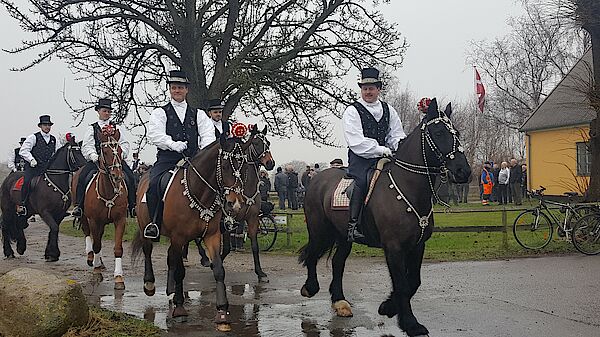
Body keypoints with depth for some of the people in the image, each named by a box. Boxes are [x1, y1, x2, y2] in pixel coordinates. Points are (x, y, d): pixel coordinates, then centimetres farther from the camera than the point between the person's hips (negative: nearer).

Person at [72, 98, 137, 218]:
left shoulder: (115, 127, 19)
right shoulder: (92, 128, 14)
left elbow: (125, 143, 12)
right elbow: (86, 147, 4)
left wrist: (121, 154, -7)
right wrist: (94, 156, -14)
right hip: (96, 160, -1)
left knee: (130, 177, -22)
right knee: (83, 176, -24)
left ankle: (133, 205, -18)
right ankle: (78, 206, -19)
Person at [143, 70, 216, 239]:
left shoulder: (198, 114, 22)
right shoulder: (160, 113, 14)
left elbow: (208, 135, 9)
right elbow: (154, 134, -2)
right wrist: (172, 144, -19)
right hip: (167, 159, -2)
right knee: (154, 184, -28)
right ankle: (154, 222, -16)